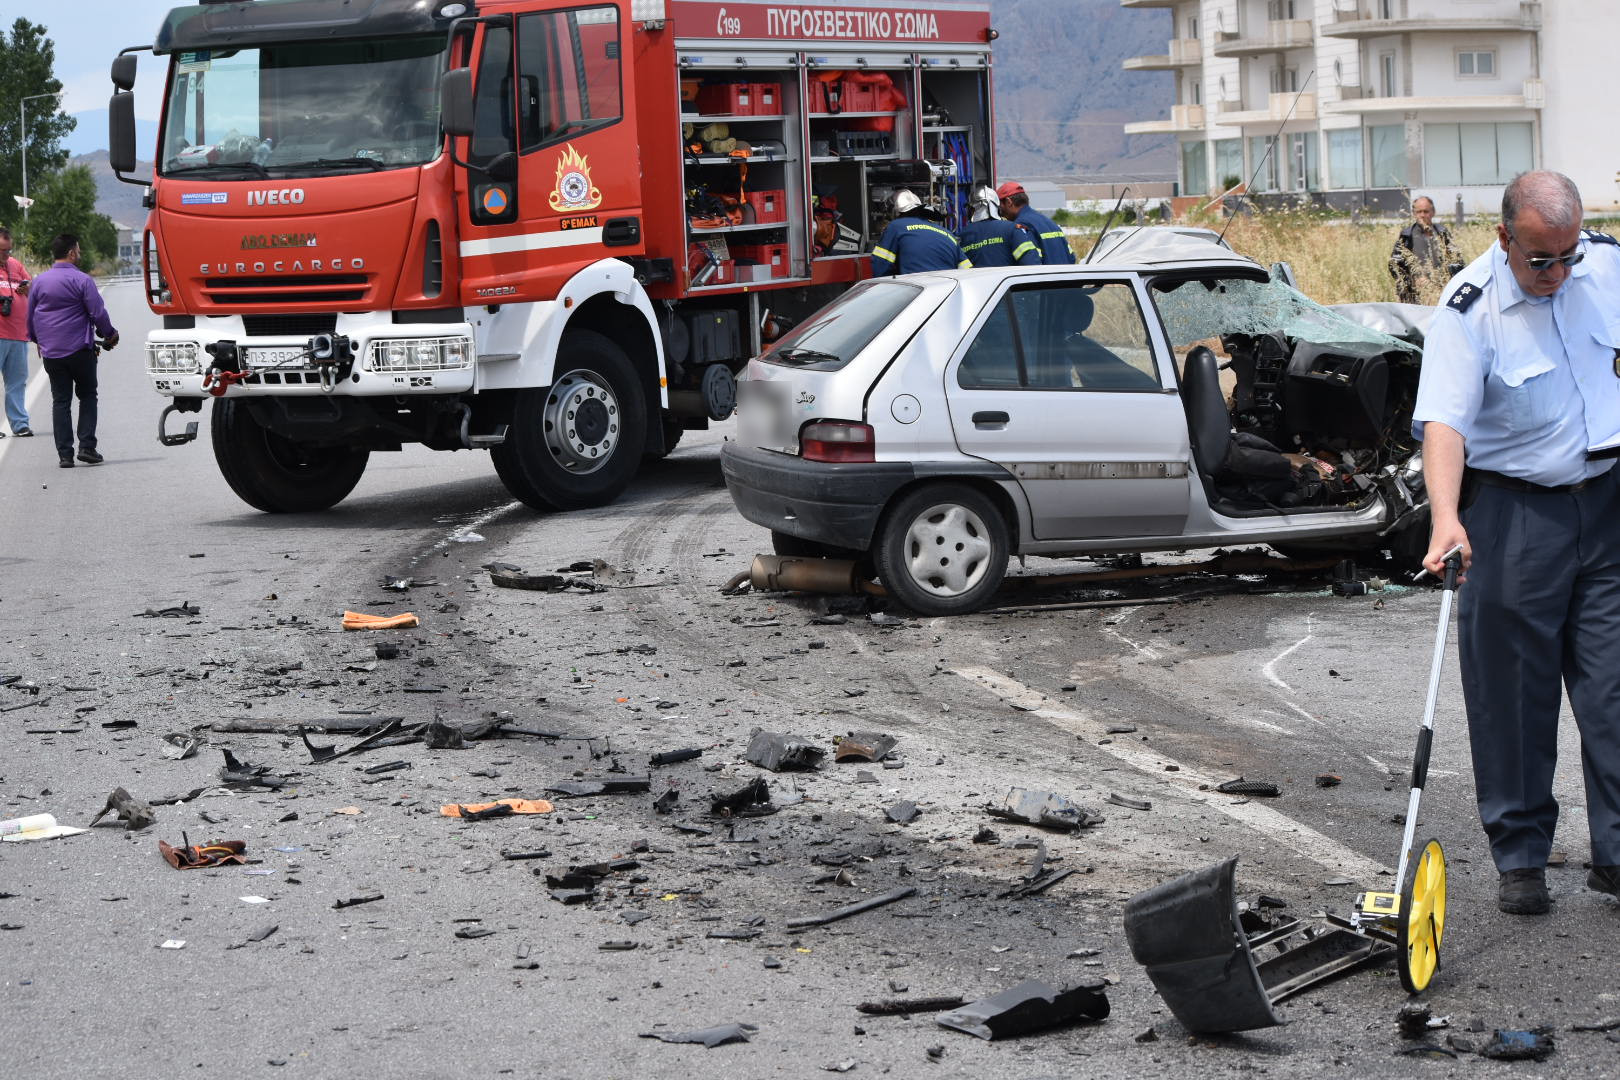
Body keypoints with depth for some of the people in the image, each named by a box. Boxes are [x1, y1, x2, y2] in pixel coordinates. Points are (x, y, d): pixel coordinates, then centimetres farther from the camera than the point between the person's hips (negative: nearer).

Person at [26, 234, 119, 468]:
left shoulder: (39, 281, 6)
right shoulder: (82, 280, -9)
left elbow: (30, 316, 14)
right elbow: (98, 313, -10)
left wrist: (37, 340, 30)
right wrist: (109, 334, 7)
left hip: (50, 352, 4)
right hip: (79, 349, -4)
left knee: (60, 401, 7)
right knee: (87, 396, 9)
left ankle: (64, 454, 2)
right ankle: (87, 447, -1)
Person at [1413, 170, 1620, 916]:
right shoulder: (1468, 310, -17)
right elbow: (1443, 422, -28)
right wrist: (1445, 517, -41)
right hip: (1511, 512, -4)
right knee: (1513, 694, 2)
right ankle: (1519, 857, 14)